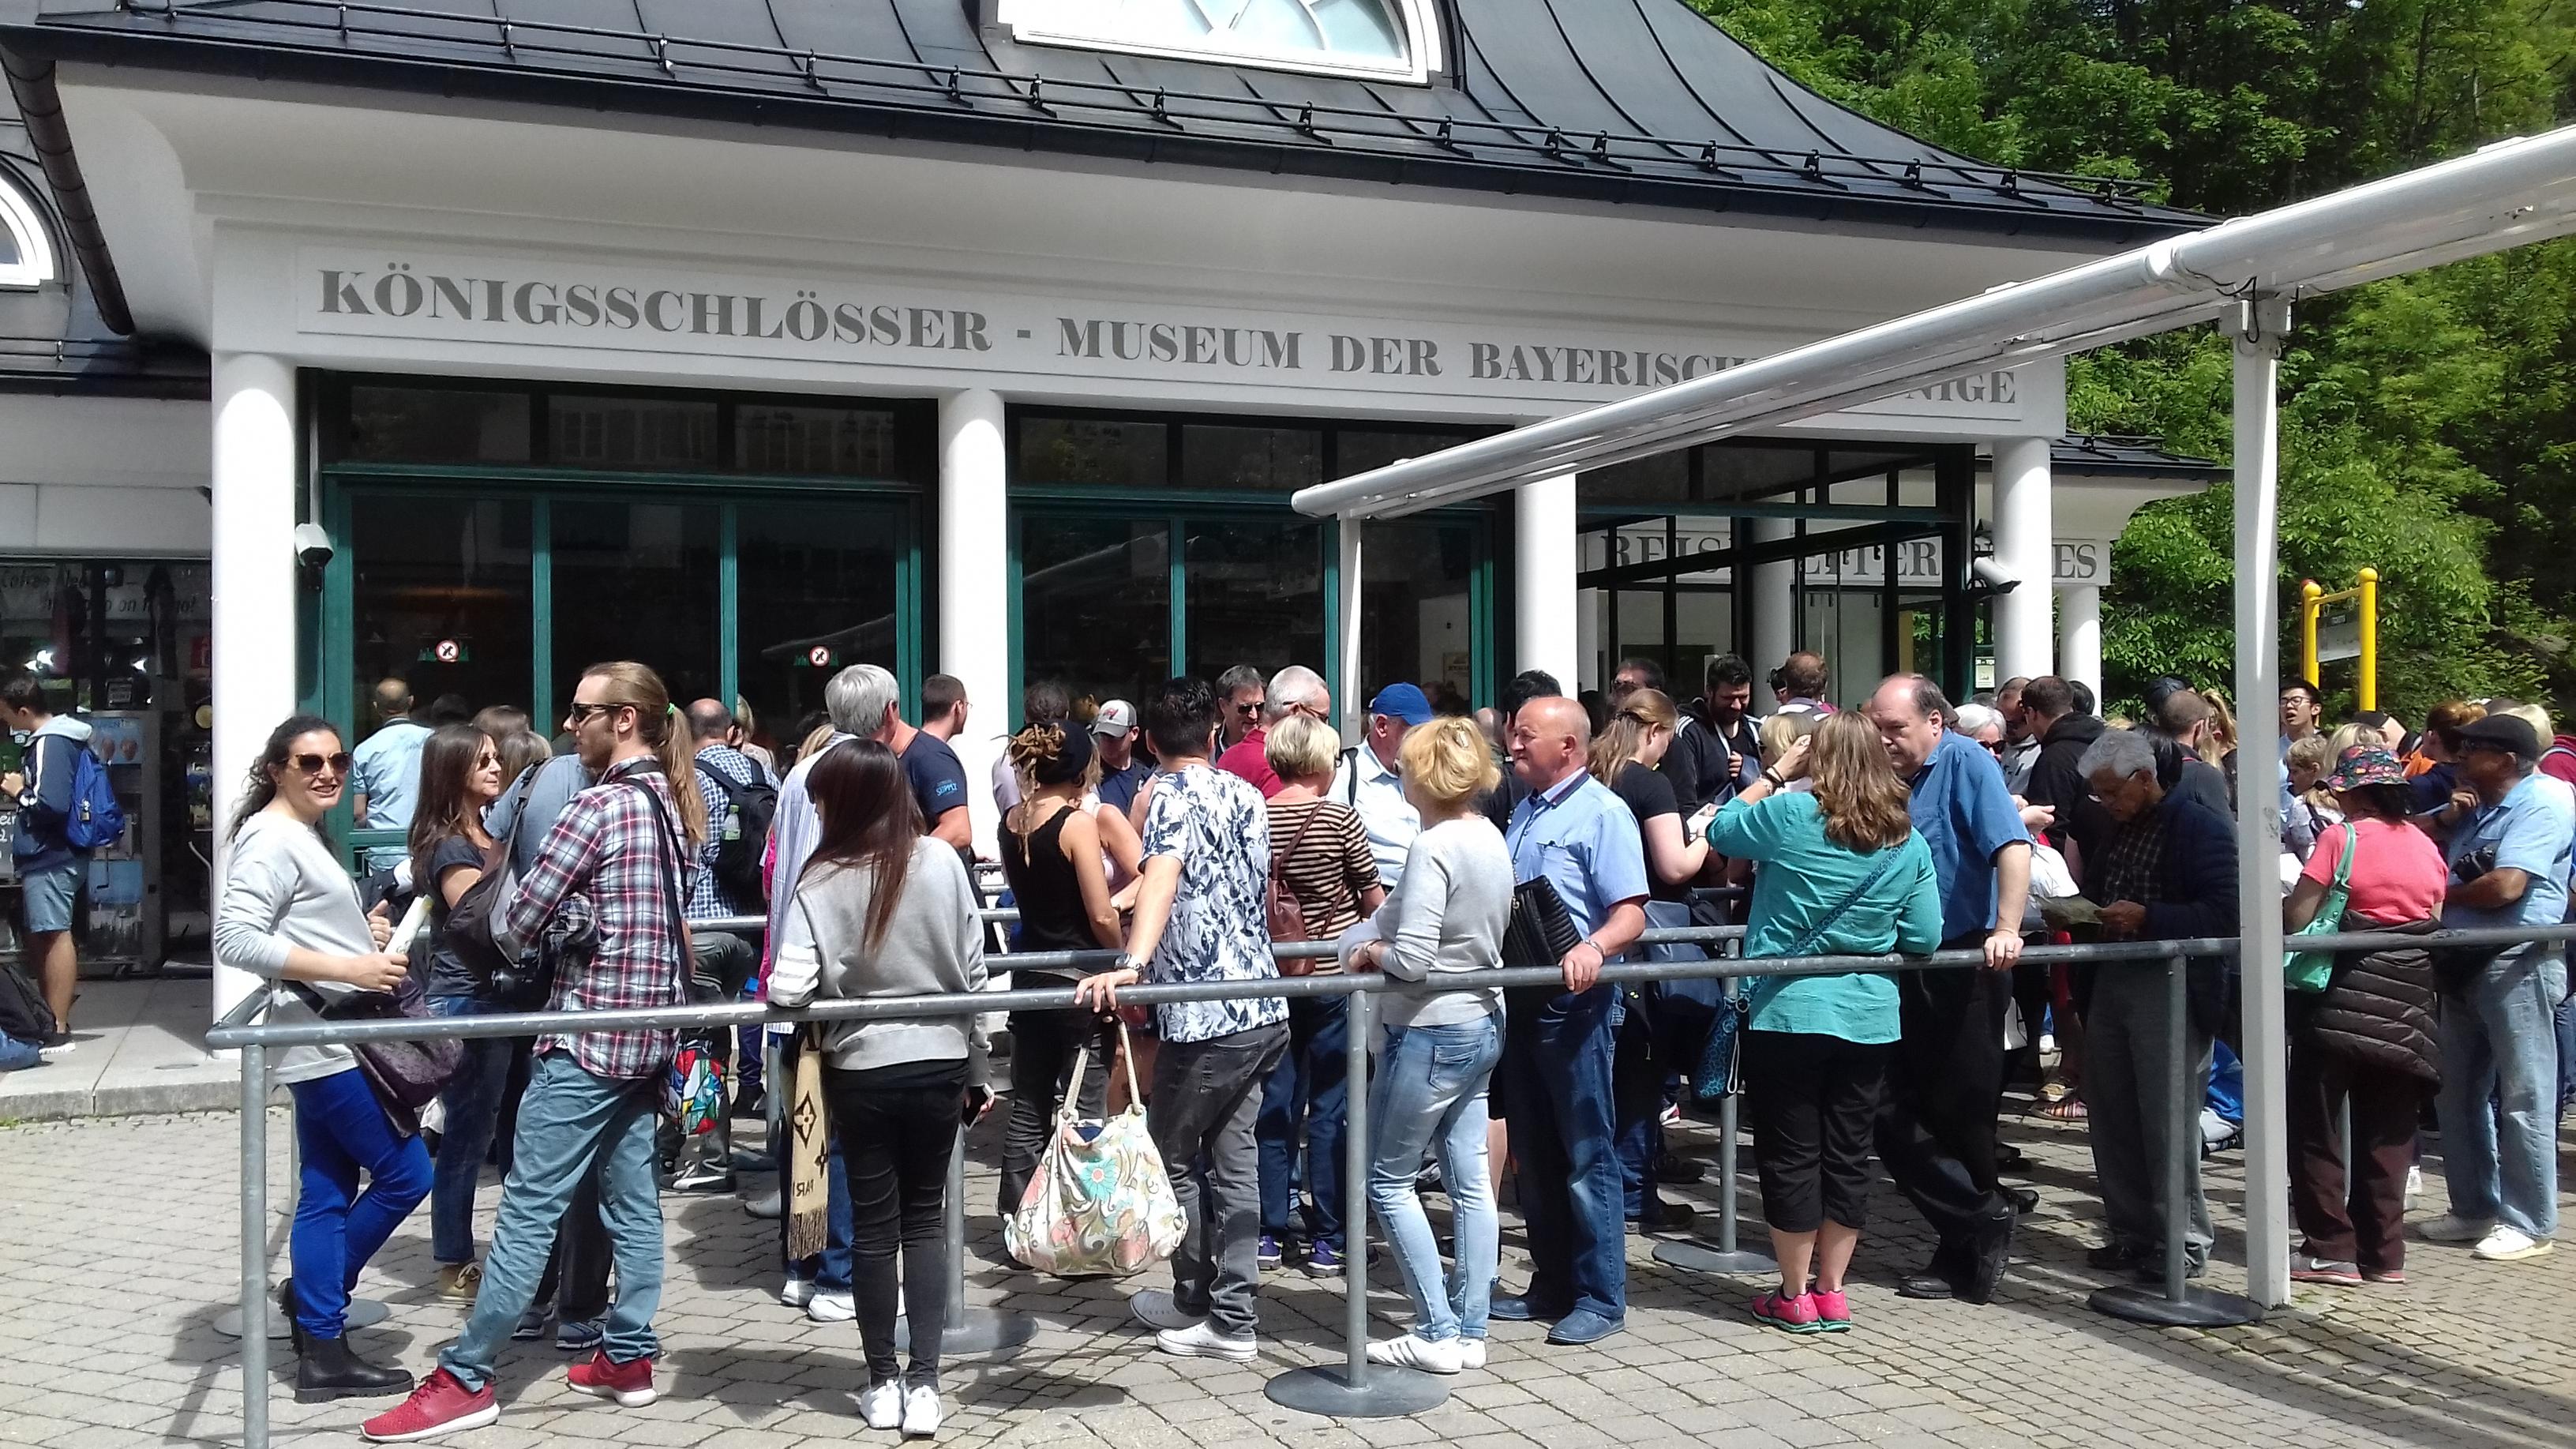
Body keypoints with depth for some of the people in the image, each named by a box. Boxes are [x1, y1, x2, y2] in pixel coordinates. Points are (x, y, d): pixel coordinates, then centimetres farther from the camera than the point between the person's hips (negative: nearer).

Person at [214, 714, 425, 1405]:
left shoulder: (308, 836, 18)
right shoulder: (272, 840, -13)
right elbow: (235, 939, -23)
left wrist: (363, 933, 11)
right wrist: (349, 969, -24)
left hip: (333, 1042, 10)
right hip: (326, 1043, -10)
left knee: (326, 1194, 11)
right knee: (405, 1175, -3)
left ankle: (321, 1348, 17)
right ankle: (313, 1302, 12)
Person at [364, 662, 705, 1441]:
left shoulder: (599, 806, -15)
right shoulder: (673, 804, 12)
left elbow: (516, 922, -12)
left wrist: (513, 938, 10)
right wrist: (567, 924, 10)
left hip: (589, 1034, -9)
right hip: (647, 1031, 9)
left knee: (529, 1208, -4)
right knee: (632, 1201, 12)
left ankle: (465, 1380, 1)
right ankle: (628, 1356, 17)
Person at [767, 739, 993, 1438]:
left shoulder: (820, 881, -11)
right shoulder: (943, 861, -5)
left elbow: (788, 992, -19)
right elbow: (973, 973, -1)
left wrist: (777, 988, 5)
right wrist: (977, 1069, 9)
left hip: (862, 1070, -1)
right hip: (939, 1063, 2)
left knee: (873, 1223, 11)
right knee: (925, 1217, 12)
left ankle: (883, 1384, 19)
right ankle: (923, 1383, 9)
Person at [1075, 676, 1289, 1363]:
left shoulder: (1171, 797, -9)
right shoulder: (1246, 795, 13)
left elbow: (1161, 878, -30)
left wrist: (1132, 964, -43)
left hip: (1204, 1016, -7)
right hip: (1262, 1009, 7)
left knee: (1173, 1157, 10)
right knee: (1233, 1158, 12)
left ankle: (1198, 1301, 22)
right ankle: (1234, 1315, 15)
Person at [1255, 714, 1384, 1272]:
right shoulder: (1341, 818, -10)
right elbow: (1374, 900, -2)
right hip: (1335, 975, -3)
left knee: (1276, 1105, 11)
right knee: (1330, 1108, 4)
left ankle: (1270, 1232, 16)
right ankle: (1327, 1239, 8)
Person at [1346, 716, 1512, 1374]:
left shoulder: (1434, 847, -21)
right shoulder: (1492, 839, 6)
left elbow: (1412, 959, -25)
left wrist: (1371, 951, -4)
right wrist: (1377, 942, 7)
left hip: (1431, 1032, -9)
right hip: (1483, 1024, 9)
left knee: (1389, 1181, 4)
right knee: (1470, 1182, 11)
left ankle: (1438, 1334, 6)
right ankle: (1469, 1331, 17)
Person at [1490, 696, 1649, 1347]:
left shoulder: (1602, 814, -10)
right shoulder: (1523, 812, 16)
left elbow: (1631, 914, -19)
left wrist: (1593, 948, -36)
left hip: (1574, 1001, -8)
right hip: (1521, 996, 8)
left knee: (1586, 1154, -2)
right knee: (1533, 1152, 13)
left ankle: (1600, 1297, 6)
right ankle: (1552, 1283, 24)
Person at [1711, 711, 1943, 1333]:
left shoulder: (1790, 814, -13)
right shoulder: (1908, 840, 0)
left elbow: (1722, 829, 5)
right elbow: (1924, 938, 3)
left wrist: (1776, 773, 8)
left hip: (1787, 1012, -4)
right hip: (1869, 1017, 4)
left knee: (1790, 1155, 5)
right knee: (1847, 1154, 12)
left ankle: (1795, 1296, 13)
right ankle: (1831, 1292, 19)